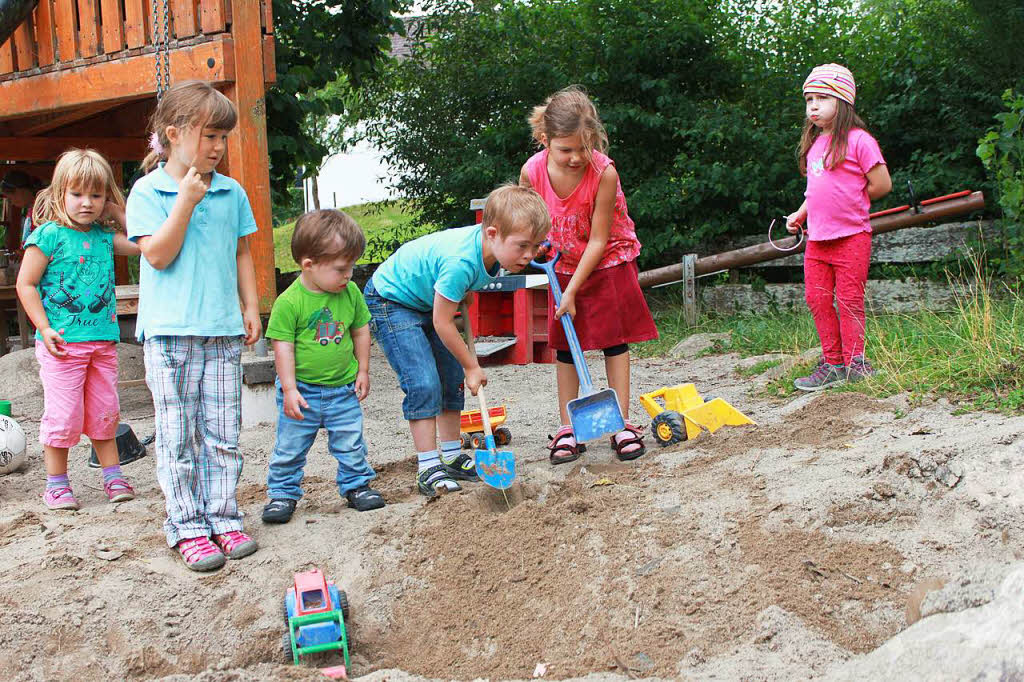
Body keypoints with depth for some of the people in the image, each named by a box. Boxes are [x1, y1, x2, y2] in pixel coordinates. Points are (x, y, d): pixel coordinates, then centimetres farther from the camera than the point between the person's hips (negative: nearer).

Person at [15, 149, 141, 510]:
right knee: (63, 413, -2)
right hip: (63, 342, -5)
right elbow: (25, 284, -6)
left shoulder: (105, 236, 8)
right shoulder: (48, 235, -7)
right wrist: (45, 329, -12)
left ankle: (112, 475, 23)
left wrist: (122, 215, 6)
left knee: (104, 411, 12)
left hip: (103, 340, 5)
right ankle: (56, 483, 11)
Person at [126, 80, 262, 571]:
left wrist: (251, 307, 12)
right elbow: (158, 255, -11)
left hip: (223, 329, 4)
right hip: (170, 331, -3)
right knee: (178, 437, 1)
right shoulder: (149, 191, -3)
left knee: (223, 434, 7)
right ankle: (187, 527, 9)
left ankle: (223, 518, 17)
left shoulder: (232, 193, 9)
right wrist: (187, 200, -14)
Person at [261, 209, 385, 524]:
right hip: (303, 391, -3)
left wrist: (362, 371, 11)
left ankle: (356, 485, 30)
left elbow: (361, 331, 10)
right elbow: (283, 346, -14)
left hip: (343, 389, 3)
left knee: (351, 444, 13)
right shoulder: (289, 302, -17)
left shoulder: (351, 293, -3)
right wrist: (290, 389, -15)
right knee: (290, 447, 7)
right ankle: (283, 492, 22)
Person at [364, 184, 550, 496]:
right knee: (424, 383, -17)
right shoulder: (461, 262, -38)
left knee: (452, 379, 8)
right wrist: (472, 366, -17)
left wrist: (462, 294, 8)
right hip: (390, 301, -9)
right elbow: (442, 323, -27)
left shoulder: (490, 244, -15)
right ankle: (429, 468, -11)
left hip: (426, 301, 9)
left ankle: (452, 457, 18)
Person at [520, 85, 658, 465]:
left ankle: (622, 424, 7)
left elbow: (598, 240, -24)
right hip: (564, 265, 3)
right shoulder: (532, 171, -21)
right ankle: (567, 429, 11)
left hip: (608, 263, -3)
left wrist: (573, 291, -22)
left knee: (615, 340, 0)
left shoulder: (604, 172, -30)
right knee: (564, 345, 4)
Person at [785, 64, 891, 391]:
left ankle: (854, 362, 8)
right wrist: (801, 213, 11)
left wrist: (849, 203, -1)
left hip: (851, 237, -7)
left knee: (848, 301, -2)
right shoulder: (813, 143, 14)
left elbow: (881, 184, -9)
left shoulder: (858, 140, -9)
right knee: (817, 299, 6)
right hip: (816, 238, 7)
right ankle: (832, 363, 15)